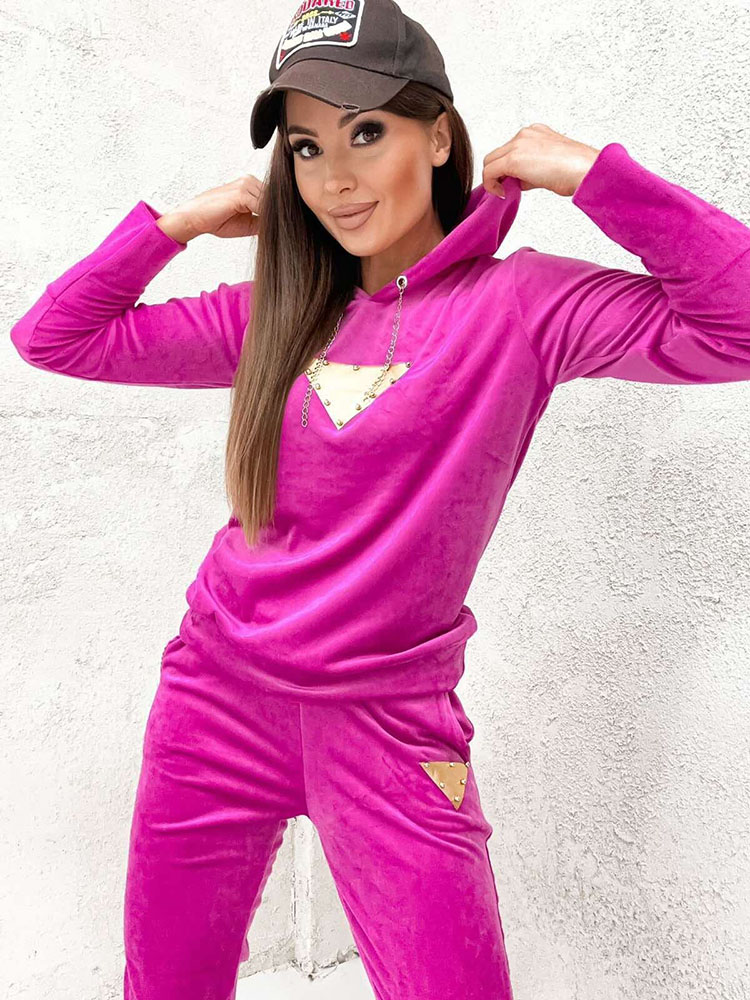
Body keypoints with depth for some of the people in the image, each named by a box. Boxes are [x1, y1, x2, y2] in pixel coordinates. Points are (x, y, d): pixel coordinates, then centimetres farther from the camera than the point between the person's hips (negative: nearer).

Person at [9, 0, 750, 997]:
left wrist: (591, 170, -17)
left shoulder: (518, 303, -8)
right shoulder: (277, 314, 3)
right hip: (219, 693, 4)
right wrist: (177, 222, 1)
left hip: (388, 723, -3)